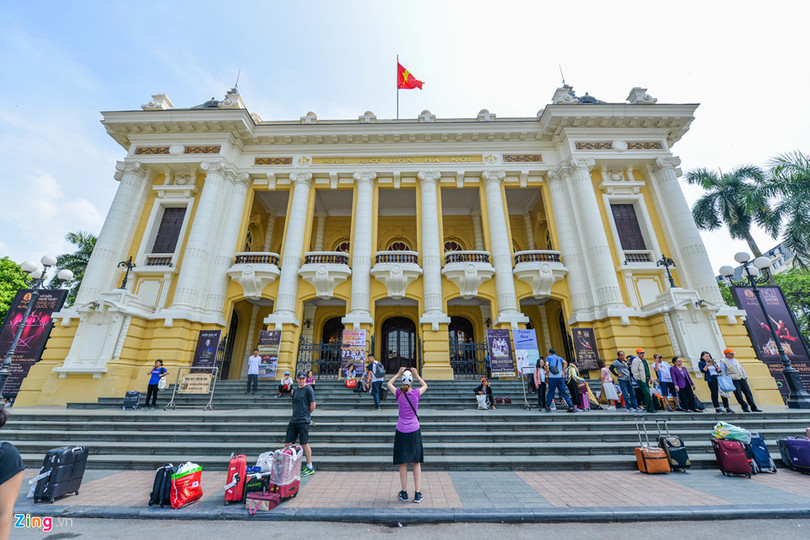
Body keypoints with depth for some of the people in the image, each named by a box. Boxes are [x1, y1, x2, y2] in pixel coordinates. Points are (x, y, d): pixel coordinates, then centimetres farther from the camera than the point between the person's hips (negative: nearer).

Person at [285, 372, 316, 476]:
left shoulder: (308, 389, -8)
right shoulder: (295, 390, 14)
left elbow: (312, 406, -8)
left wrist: (305, 414, 4)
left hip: (303, 421, -7)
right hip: (293, 420, 7)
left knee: (305, 444, -2)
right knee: (287, 444, 8)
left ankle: (310, 468, 11)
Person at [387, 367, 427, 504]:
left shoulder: (399, 394, -8)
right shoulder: (416, 393, -8)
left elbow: (389, 383, 12)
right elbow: (425, 386, 15)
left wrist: (398, 374, 10)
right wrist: (417, 375, 13)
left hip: (401, 431, 0)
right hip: (414, 431, 0)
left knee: (402, 463, 10)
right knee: (416, 463, 11)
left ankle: (404, 493, 18)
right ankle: (417, 494, 14)